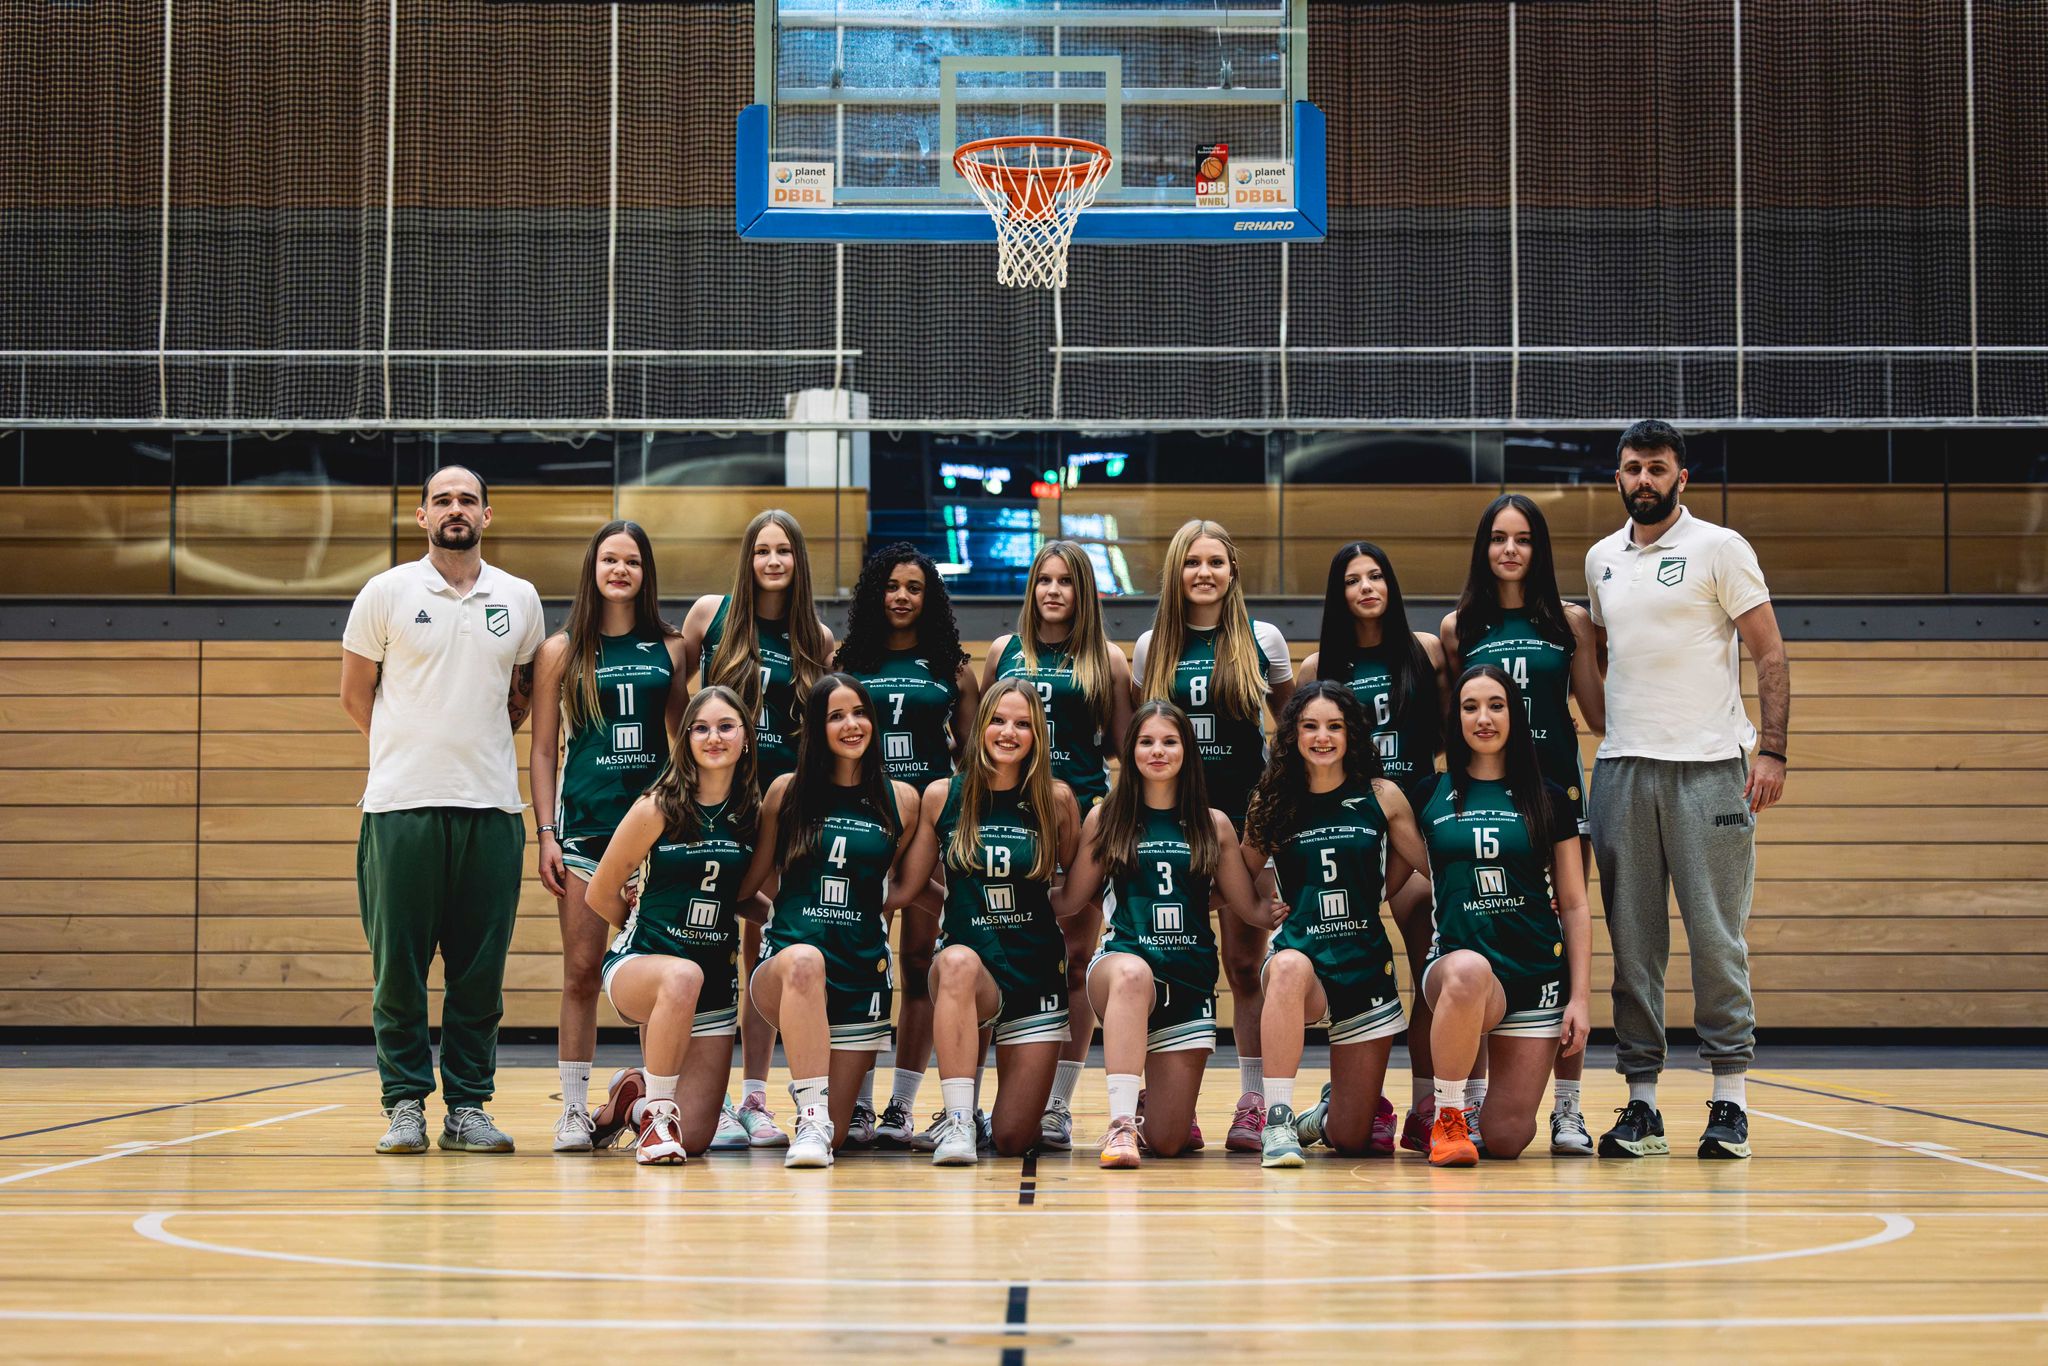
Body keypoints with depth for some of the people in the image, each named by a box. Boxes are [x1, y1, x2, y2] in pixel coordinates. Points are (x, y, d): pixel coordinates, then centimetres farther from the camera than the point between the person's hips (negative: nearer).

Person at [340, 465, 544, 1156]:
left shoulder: (520, 599, 10)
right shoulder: (387, 593, 2)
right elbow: (354, 693, 9)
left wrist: (478, 745, 11)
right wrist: (415, 750, 9)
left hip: (492, 807, 2)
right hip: (401, 806, -2)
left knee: (480, 969, 4)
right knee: (399, 965, -1)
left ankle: (469, 1105, 11)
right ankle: (405, 1104, 6)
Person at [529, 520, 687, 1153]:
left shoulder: (670, 648, 9)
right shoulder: (561, 651, 6)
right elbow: (543, 750, 7)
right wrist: (545, 835, -1)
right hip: (584, 823, -1)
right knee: (582, 971, -1)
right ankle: (574, 1108, 5)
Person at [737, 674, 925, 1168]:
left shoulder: (902, 799, 7)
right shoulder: (787, 792, 5)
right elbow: (751, 881, 8)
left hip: (862, 970, 2)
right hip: (783, 965, -2)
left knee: (833, 1137, -3)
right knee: (804, 960, -42)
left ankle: (821, 1125, 36)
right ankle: (810, 1117, -38)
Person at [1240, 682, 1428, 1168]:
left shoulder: (1382, 797, 2)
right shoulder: (1273, 802, 4)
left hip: (1366, 967, 1)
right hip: (1301, 954, -1)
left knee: (1351, 1140, 2)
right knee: (1290, 967, -42)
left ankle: (1323, 1115, 41)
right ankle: (1278, 1122, -34)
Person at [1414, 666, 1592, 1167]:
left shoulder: (1547, 800, 7)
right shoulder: (1429, 796, 7)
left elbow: (1573, 905, 8)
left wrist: (1580, 997, 1)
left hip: (1538, 976, 1)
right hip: (1458, 960, -1)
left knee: (1506, 1139, -9)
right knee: (1468, 970, -41)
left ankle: (1477, 1112, 30)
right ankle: (1448, 1116, -20)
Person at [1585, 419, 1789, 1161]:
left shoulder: (1719, 548, 0)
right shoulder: (1601, 559, 15)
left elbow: (1769, 653, -3)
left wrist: (1772, 750, -12)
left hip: (1707, 766, -4)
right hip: (1621, 766, 4)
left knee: (1717, 937, -4)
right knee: (1632, 940, 3)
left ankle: (1730, 1101, 2)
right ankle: (1641, 1104, 8)